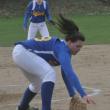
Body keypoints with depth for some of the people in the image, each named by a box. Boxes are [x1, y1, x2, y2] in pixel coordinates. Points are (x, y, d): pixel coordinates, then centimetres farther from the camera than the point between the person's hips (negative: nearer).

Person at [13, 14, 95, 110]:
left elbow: (66, 73, 15)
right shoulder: (63, 50, -25)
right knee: (50, 74, -25)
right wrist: (83, 94, -45)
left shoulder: (64, 49, 5)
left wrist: (73, 95, 14)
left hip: (21, 54, 11)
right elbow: (70, 73, -38)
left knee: (38, 84, 27)